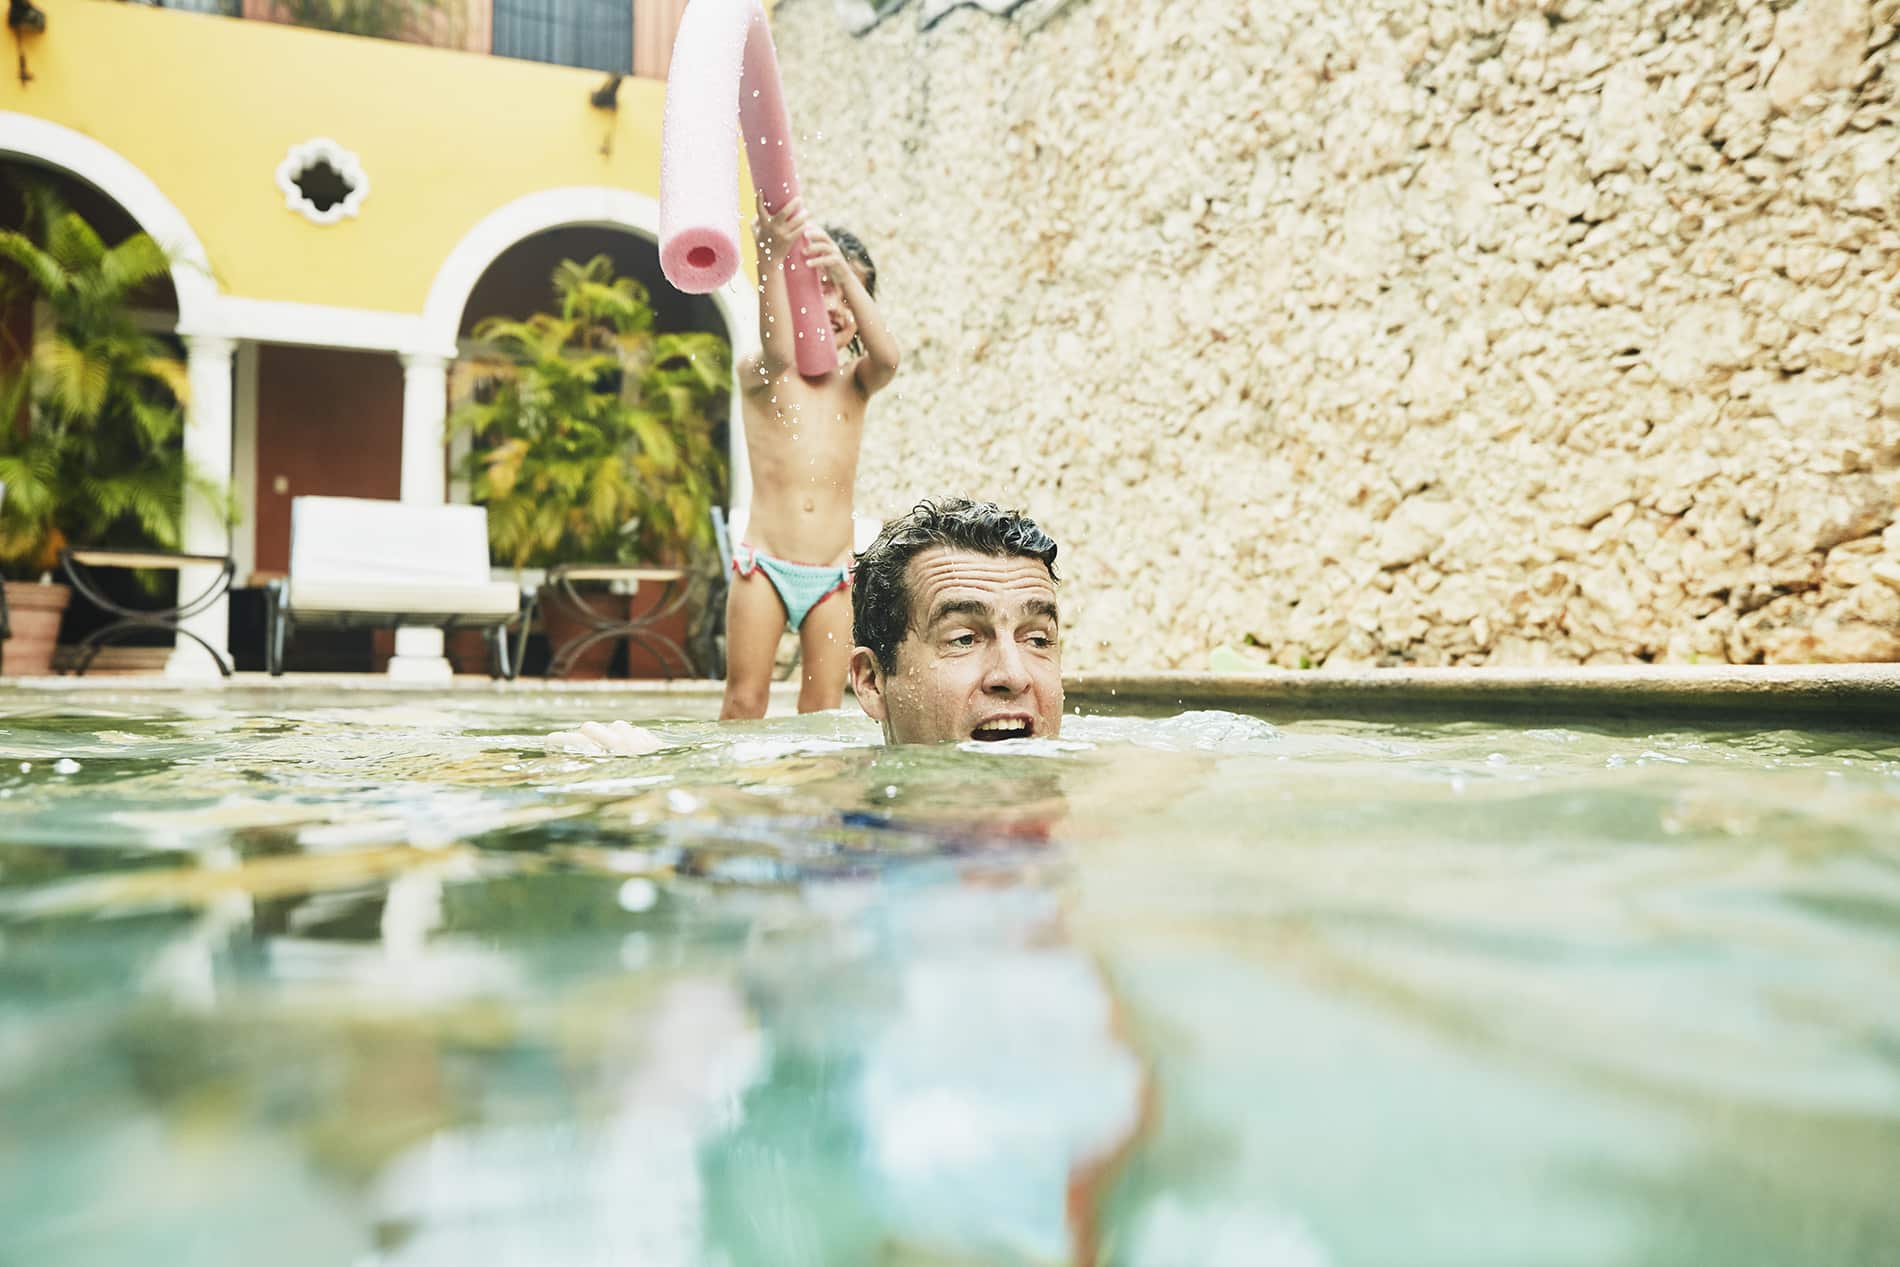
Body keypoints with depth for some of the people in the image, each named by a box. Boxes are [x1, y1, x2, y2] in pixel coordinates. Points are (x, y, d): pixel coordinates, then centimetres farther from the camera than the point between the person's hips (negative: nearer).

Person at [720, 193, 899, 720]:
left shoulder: (856, 379, 8)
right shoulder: (759, 374, 1)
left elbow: (887, 357, -16)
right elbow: (779, 352, -24)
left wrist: (847, 274, -28)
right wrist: (772, 257, -36)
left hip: (833, 574, 2)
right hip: (765, 565, -2)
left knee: (823, 710, 5)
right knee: (744, 701, -1)